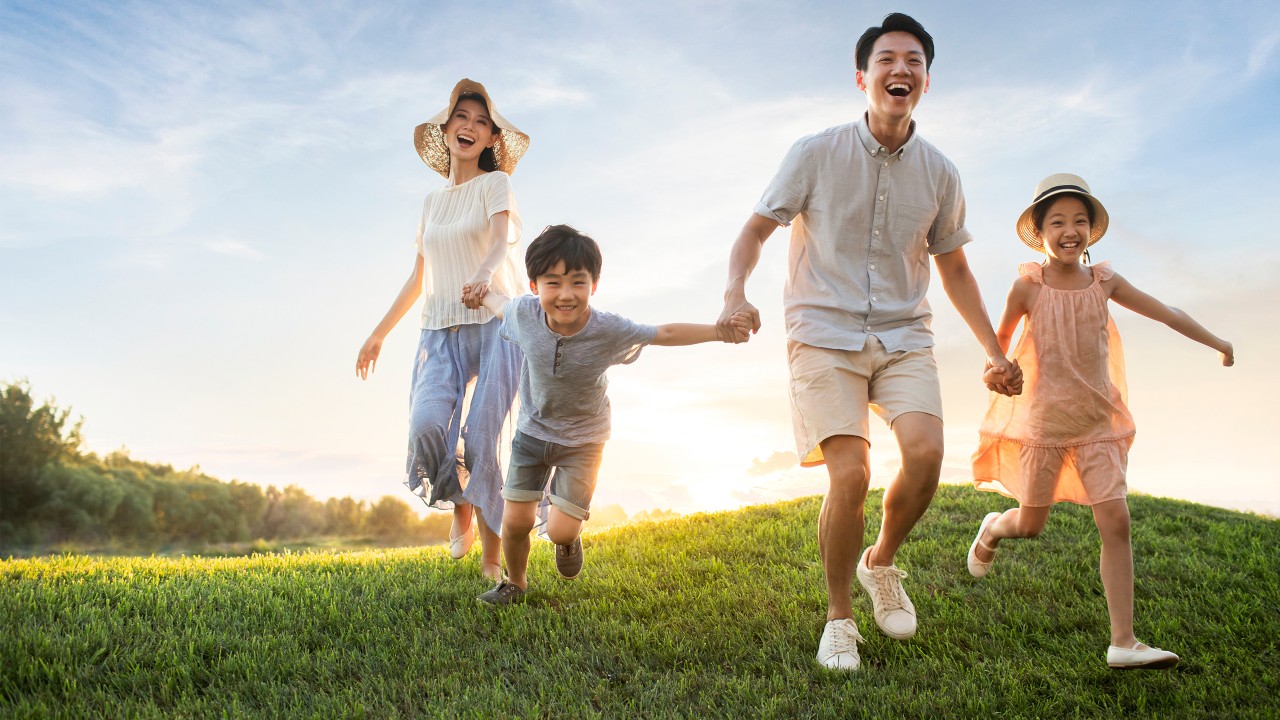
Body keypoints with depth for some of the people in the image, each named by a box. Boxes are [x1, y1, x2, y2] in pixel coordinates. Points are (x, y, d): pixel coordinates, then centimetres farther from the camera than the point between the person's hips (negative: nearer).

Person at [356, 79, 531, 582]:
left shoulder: (495, 184, 5)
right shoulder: (432, 201, 20)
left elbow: (503, 240, -15)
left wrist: (483, 275, -38)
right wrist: (380, 332, 27)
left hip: (494, 323, -3)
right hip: (440, 331, 4)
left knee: (480, 440, -13)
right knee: (426, 427, -19)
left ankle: (492, 558, -2)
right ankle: (461, 514, 9)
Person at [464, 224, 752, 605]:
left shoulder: (609, 330, -28)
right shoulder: (525, 313, -22)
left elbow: (666, 333, -20)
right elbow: (501, 305, 4)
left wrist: (722, 330, -29)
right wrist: (483, 296, 21)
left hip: (582, 441, -2)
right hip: (532, 431, 2)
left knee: (561, 530, -8)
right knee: (516, 521, 3)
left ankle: (570, 537, 33)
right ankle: (515, 583, 35)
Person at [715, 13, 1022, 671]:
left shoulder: (939, 173, 6)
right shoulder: (816, 154, -3)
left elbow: (953, 267, 17)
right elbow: (755, 229, 1)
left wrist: (993, 351, 13)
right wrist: (735, 294, -20)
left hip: (903, 335, 3)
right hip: (824, 333, -3)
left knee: (925, 452, -20)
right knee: (850, 474, -17)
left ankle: (881, 564, 11)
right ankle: (838, 618, 7)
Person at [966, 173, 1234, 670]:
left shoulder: (1104, 282, 0)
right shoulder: (1028, 286, -9)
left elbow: (1166, 313, 9)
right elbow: (1000, 337, 6)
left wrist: (1217, 342, 18)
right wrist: (997, 370, -4)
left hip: (1097, 422, 3)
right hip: (1043, 422, -2)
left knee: (1116, 521, -7)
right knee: (1030, 524, 7)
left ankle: (1123, 642, -3)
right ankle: (992, 528, 45)